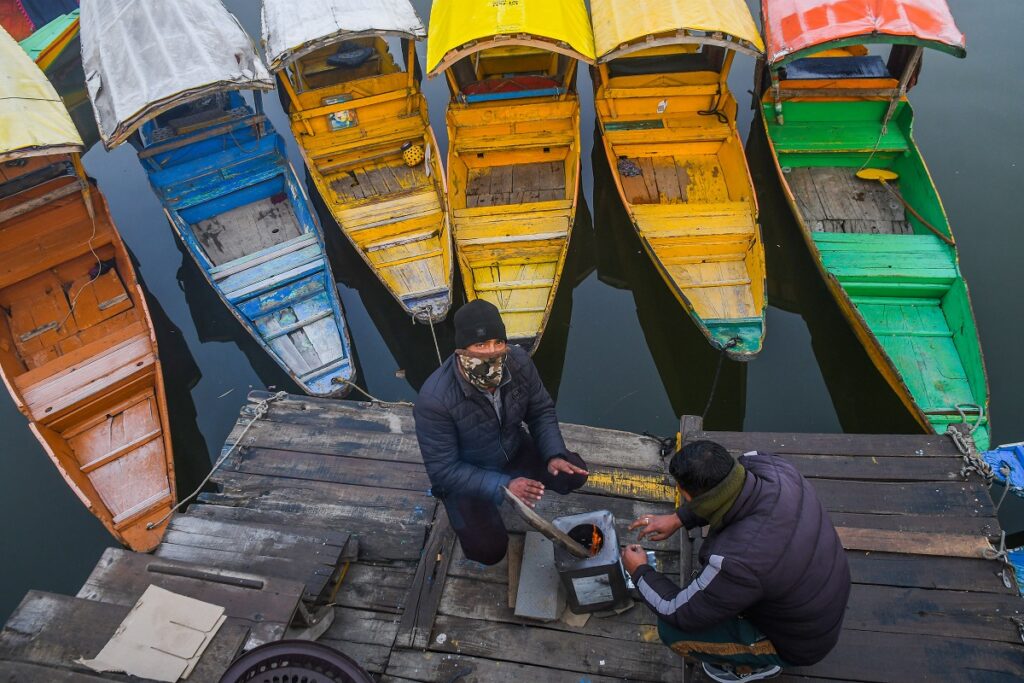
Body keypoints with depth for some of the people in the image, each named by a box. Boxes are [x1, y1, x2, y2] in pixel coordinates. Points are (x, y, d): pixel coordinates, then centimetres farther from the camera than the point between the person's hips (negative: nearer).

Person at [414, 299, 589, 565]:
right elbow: (443, 470, -28)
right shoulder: (434, 399, -36)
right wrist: (503, 486, -36)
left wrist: (554, 455, -23)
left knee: (574, 472, -11)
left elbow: (542, 411, -7)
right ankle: (461, 506, 18)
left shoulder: (518, 362, -23)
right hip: (464, 473, -4)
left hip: (514, 450, 4)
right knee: (488, 551, -11)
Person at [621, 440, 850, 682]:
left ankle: (757, 663, 16)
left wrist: (640, 571, -8)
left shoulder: (739, 560, -43)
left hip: (795, 641, -6)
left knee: (672, 629, -8)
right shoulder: (766, 465, -27)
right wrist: (677, 518, -3)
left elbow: (680, 614, -24)